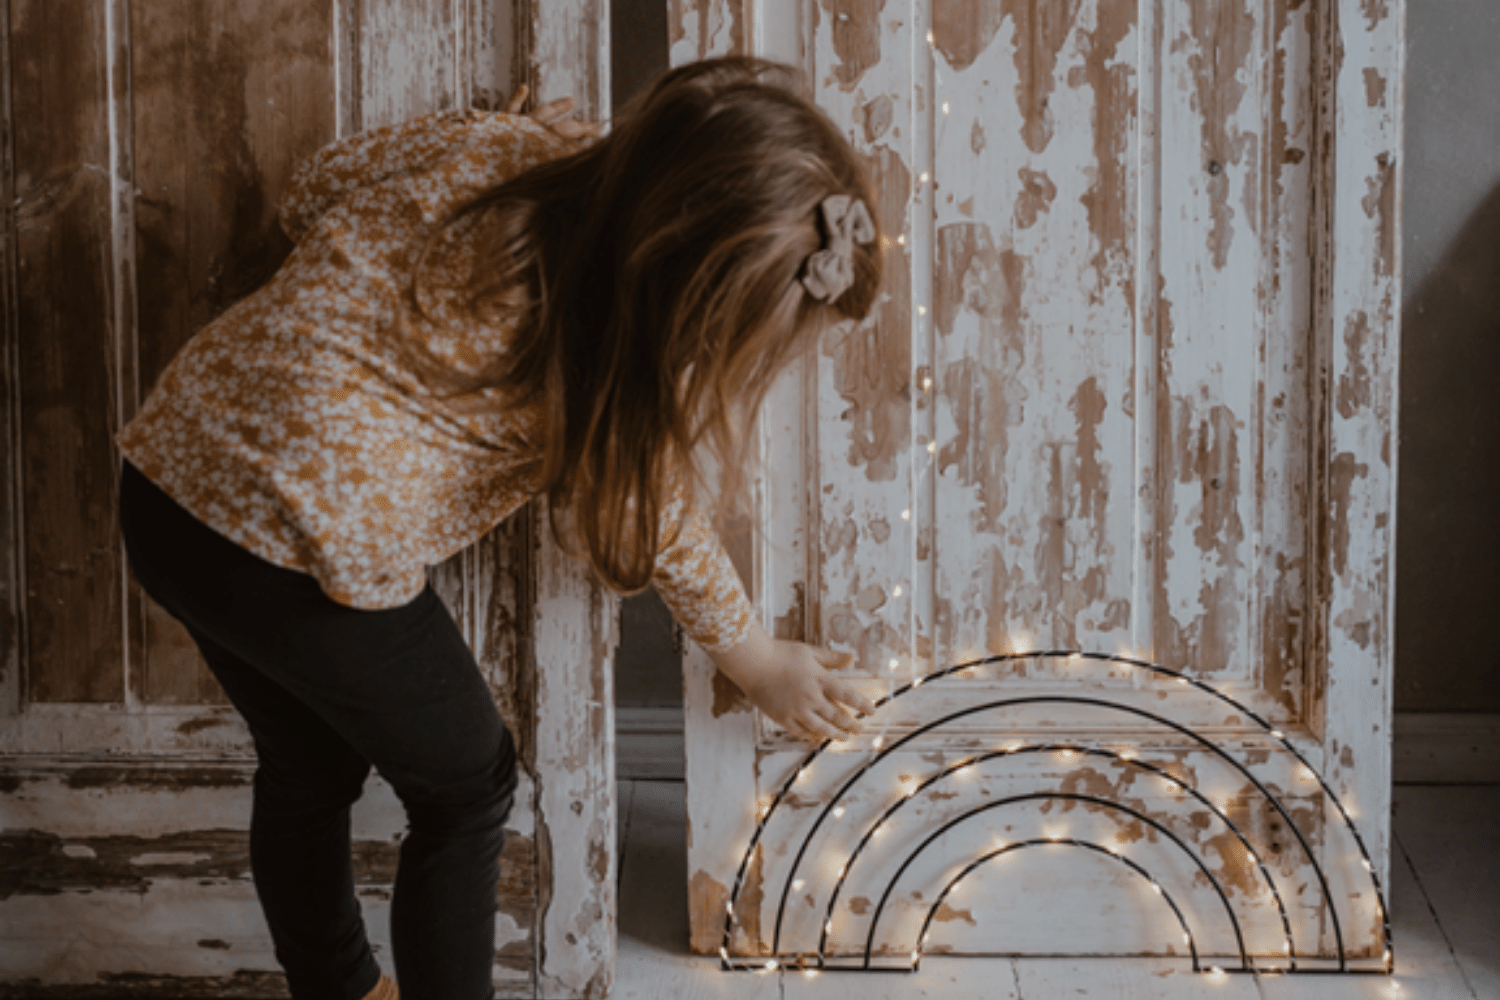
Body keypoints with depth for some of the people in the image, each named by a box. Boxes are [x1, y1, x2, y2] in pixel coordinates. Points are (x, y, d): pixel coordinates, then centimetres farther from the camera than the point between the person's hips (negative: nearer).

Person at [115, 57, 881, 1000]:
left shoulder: (489, 145, -3)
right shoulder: (612, 351, -16)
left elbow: (313, 193, 11)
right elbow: (653, 529, 2)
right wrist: (760, 663, 18)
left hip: (172, 464, 7)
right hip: (304, 558, -7)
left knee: (308, 766, 28)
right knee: (466, 789, 17)